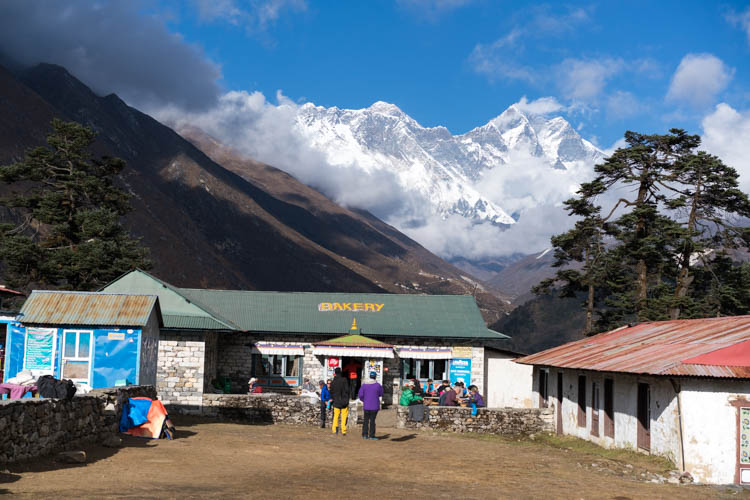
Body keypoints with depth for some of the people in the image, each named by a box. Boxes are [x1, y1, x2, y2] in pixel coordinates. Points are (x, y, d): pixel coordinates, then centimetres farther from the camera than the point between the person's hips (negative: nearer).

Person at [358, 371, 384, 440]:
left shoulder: (364, 385, 0)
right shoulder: (377, 385, -8)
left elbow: (360, 395, -1)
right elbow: (381, 394, 5)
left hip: (366, 406, 3)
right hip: (374, 406, -3)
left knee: (366, 420, 12)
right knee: (372, 420, 0)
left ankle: (365, 434, 13)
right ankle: (371, 435, 1)